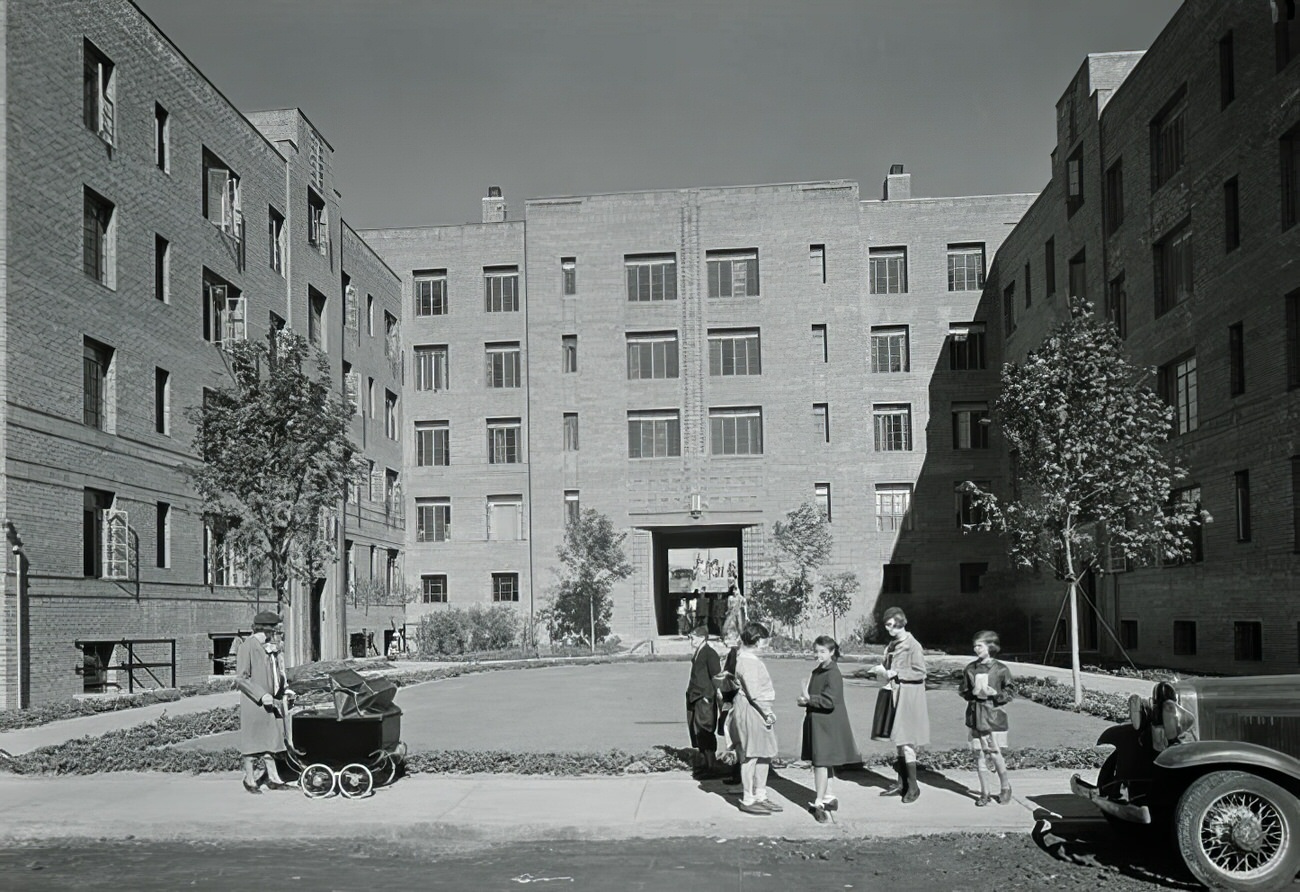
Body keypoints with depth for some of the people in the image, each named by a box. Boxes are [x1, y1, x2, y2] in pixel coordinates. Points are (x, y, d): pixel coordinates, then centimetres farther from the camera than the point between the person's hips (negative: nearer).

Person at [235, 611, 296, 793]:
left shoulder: (272, 650, 13)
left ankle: (273, 778, 16)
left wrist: (285, 692, 9)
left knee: (269, 740, 10)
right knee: (252, 742, 2)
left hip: (271, 703, 7)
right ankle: (250, 780, 13)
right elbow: (240, 678, -14)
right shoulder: (248, 647, -11)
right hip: (253, 704, -7)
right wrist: (261, 695, -20)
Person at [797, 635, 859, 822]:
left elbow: (829, 701, -23)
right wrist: (806, 700, 0)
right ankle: (829, 797, 26)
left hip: (827, 724, -9)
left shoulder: (833, 674, -15)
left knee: (821, 762, -9)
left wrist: (809, 700, -23)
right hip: (816, 722, 9)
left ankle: (819, 803, -7)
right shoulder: (817, 671, 13)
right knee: (824, 763, 16)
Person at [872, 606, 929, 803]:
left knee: (906, 742, -7)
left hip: (909, 697, -8)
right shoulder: (892, 645, 13)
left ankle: (913, 787, 2)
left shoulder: (912, 645, -12)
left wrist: (896, 674, -18)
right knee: (899, 741, 11)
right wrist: (883, 671, 2)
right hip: (895, 695, 8)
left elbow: (920, 673, -14)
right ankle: (901, 784, 18)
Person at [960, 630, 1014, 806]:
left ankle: (1005, 787, 20)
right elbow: (963, 691, 11)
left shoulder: (1001, 669, -4)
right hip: (975, 715, 4)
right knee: (979, 755, 5)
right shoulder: (970, 669, 6)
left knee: (995, 754, -4)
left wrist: (995, 694, -18)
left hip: (994, 714, -3)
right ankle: (984, 792, 16)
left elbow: (1009, 695, 0)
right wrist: (973, 693, -9)